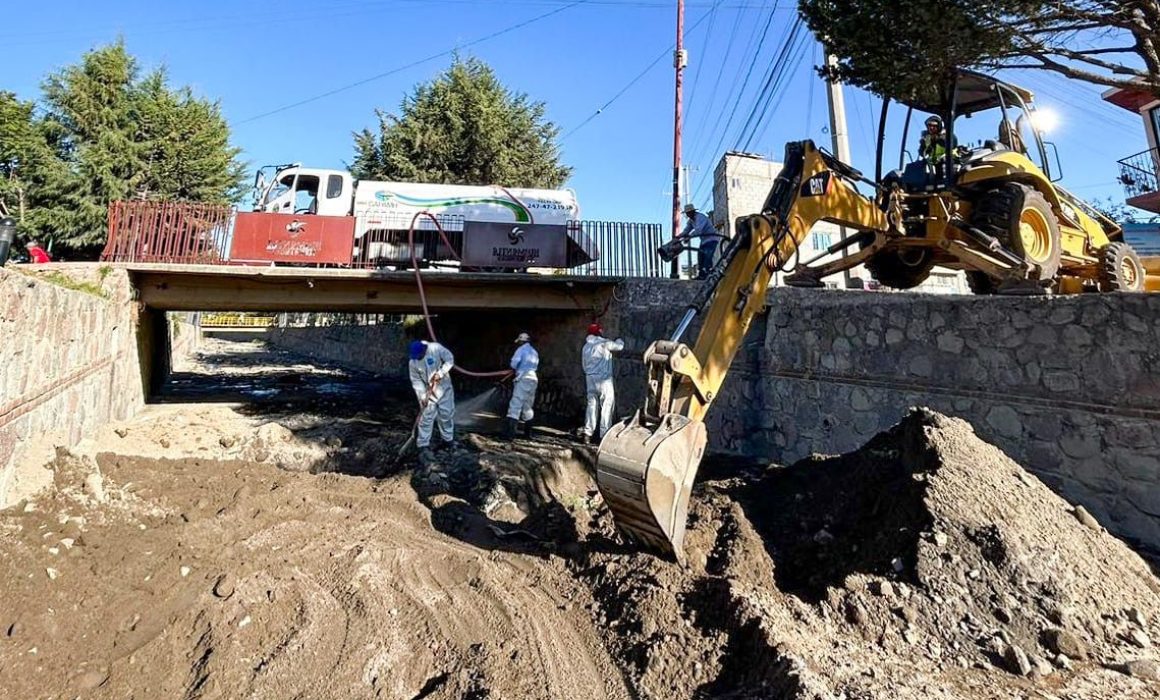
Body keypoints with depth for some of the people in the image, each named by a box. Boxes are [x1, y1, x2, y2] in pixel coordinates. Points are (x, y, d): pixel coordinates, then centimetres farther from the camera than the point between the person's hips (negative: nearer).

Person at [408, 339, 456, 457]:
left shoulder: (436, 348, -20)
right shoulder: (413, 363, -14)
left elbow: (450, 359, -13)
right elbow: (416, 381, -8)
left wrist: (441, 373, -24)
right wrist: (422, 396, -16)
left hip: (444, 388, 0)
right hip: (427, 392, 0)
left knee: (447, 415, 11)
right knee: (426, 418, -3)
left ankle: (448, 439, 29)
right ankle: (423, 445, 2)